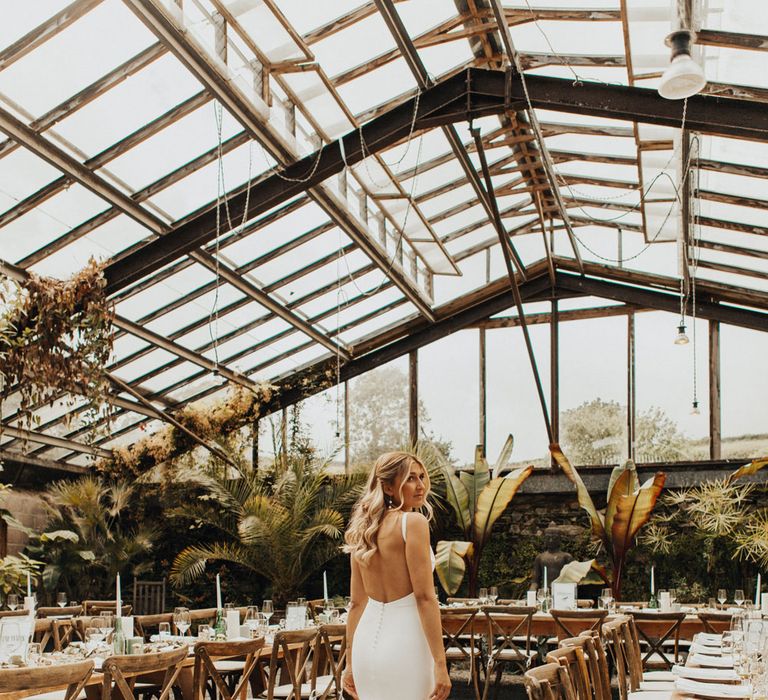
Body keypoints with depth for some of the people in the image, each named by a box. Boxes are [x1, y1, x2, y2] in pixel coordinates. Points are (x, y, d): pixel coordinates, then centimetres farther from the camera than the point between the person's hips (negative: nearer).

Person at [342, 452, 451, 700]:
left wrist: (351, 663, 17)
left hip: (367, 642, 7)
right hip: (404, 644, -7)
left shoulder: (364, 530, 10)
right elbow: (424, 596, -16)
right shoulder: (413, 522, -11)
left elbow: (357, 603, 13)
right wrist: (440, 663, -16)